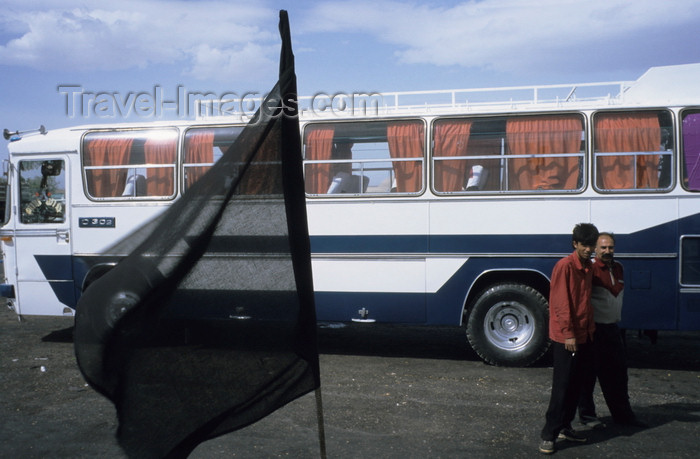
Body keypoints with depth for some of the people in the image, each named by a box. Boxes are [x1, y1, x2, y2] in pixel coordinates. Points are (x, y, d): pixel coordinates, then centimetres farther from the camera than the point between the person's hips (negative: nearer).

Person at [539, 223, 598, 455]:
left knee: (576, 385, 13)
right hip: (565, 337, -8)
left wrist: (590, 329, 14)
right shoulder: (565, 266, -14)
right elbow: (560, 302, -17)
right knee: (562, 386, -6)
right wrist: (568, 333, -19)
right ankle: (548, 434, 2)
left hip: (582, 336, 8)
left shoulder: (588, 267, 11)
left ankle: (565, 427, 25)